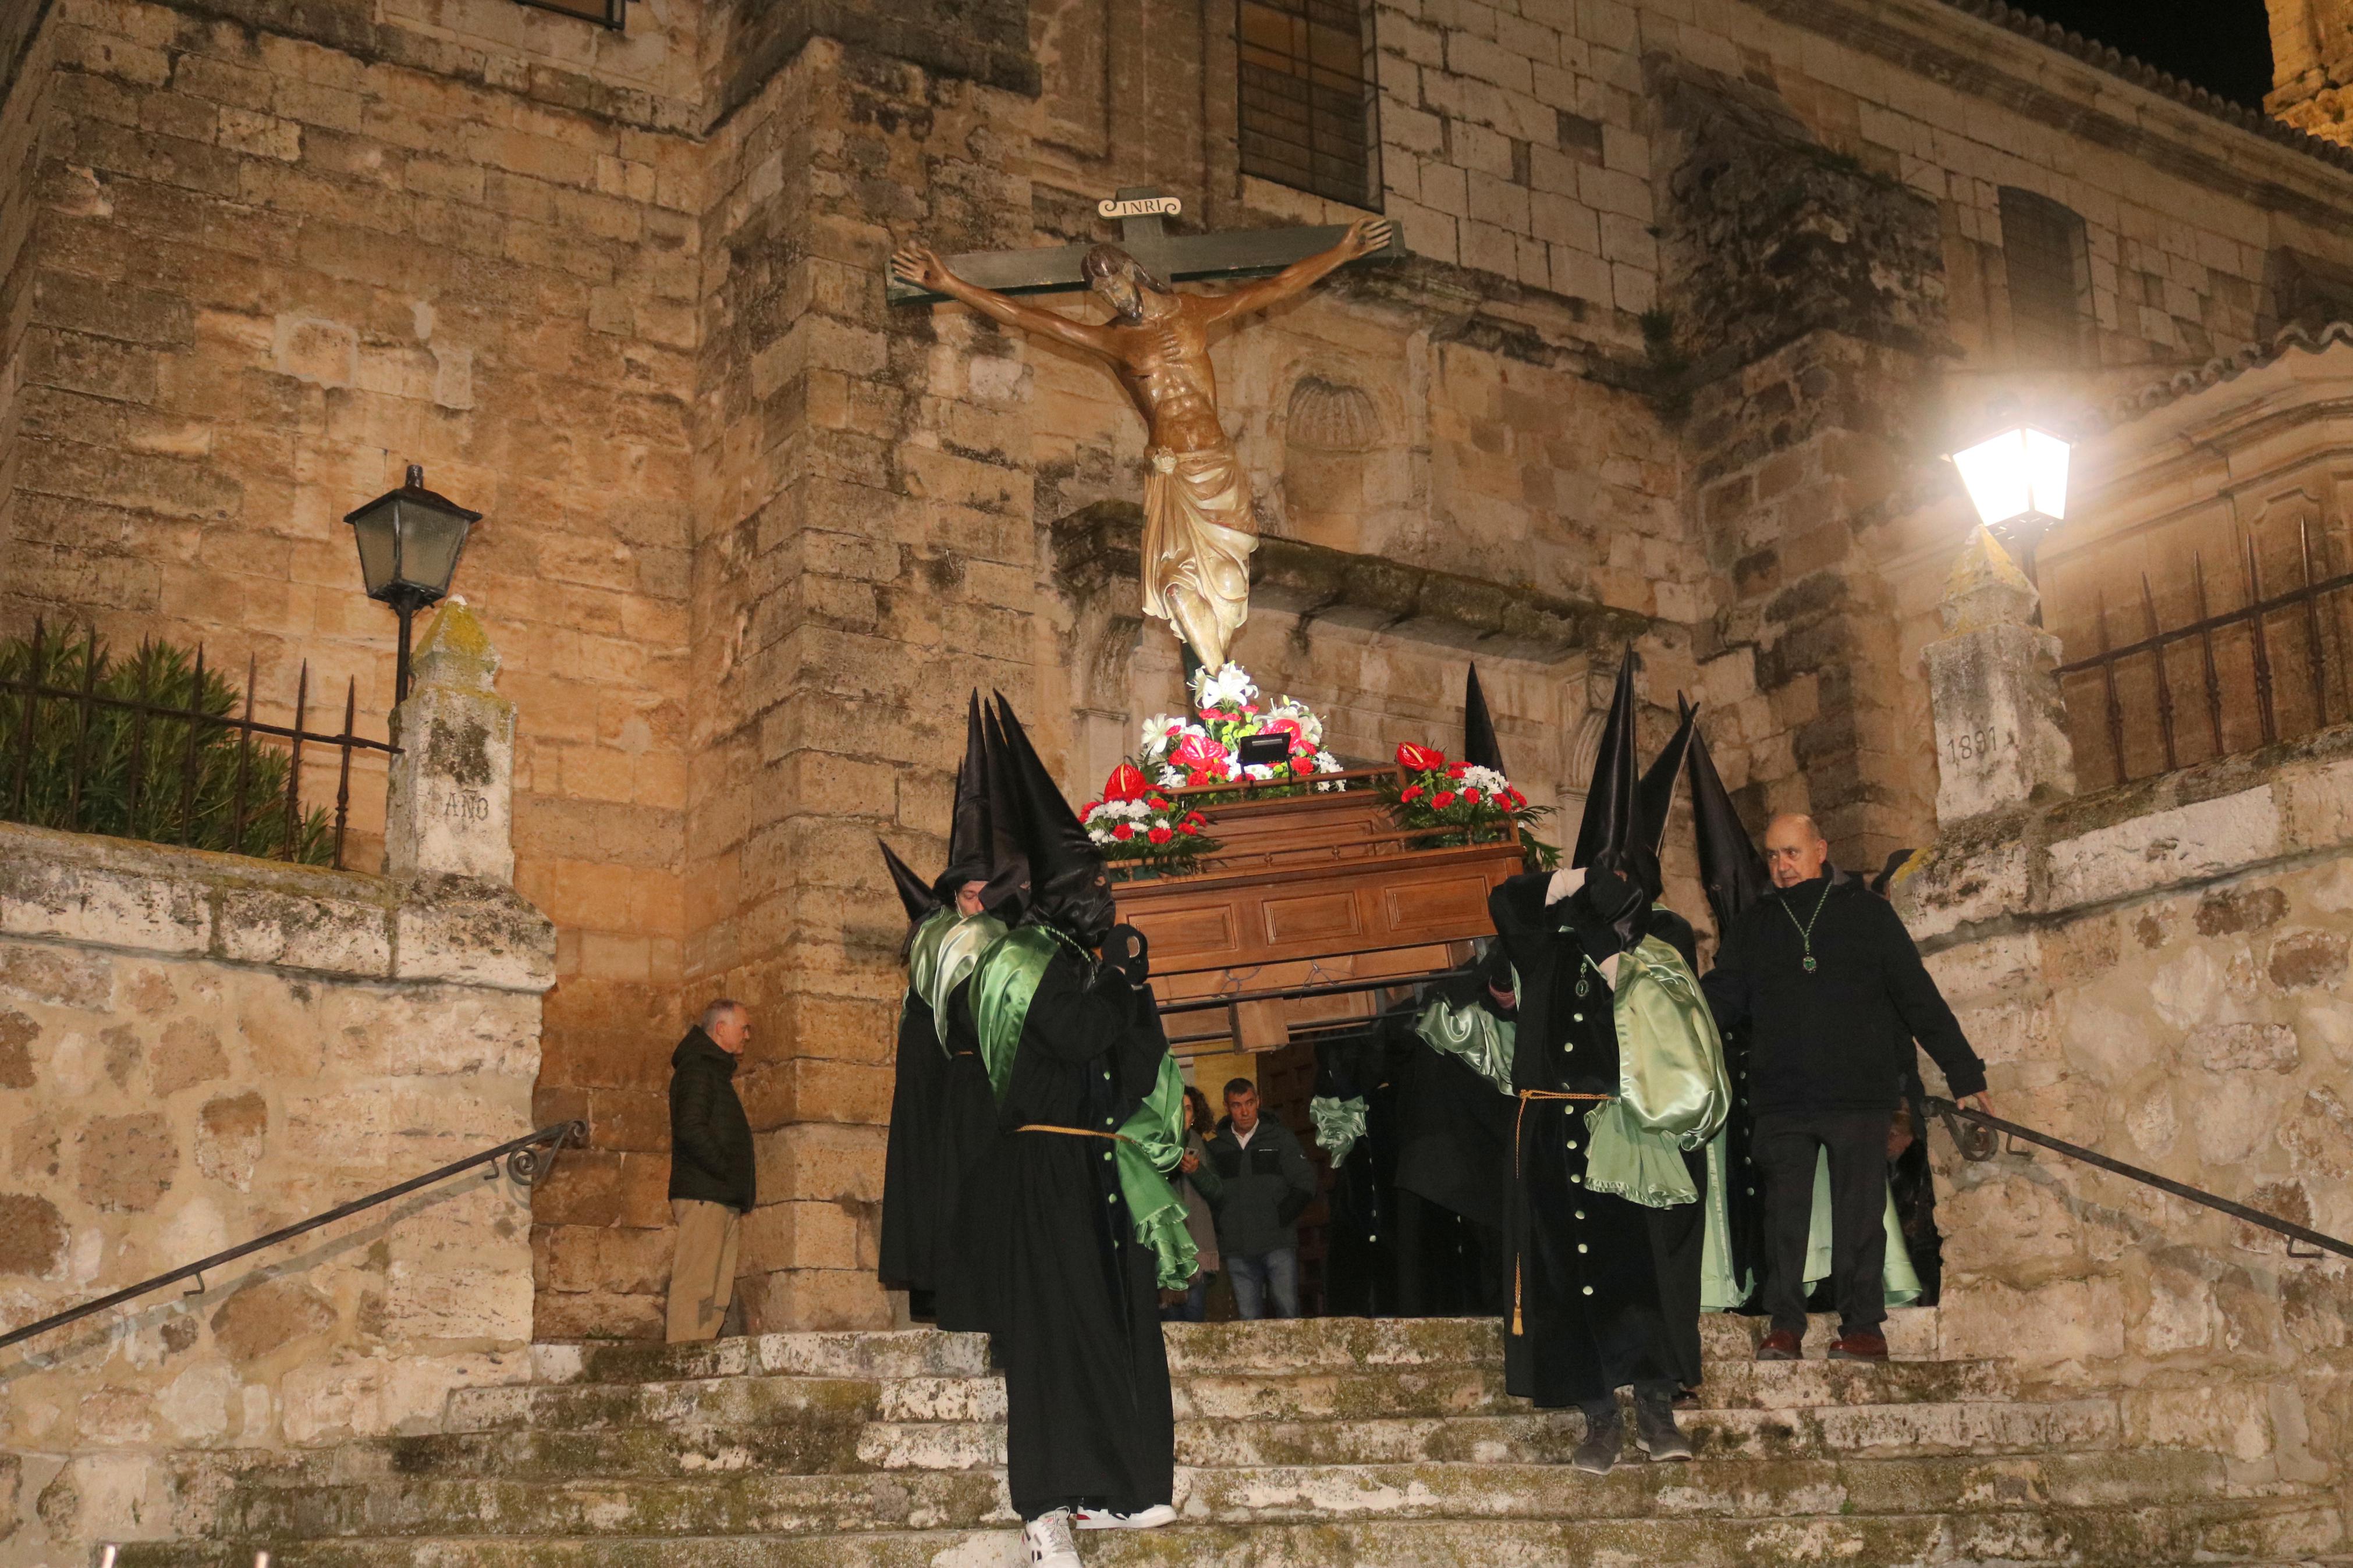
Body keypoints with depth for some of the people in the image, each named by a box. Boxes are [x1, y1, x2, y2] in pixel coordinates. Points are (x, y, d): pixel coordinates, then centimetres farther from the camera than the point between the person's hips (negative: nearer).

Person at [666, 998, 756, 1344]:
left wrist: (742, 1187, 13)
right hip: (703, 1195, -10)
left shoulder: (716, 1071, 25)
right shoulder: (697, 1069, -6)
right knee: (696, 1285, -12)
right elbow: (690, 1130, -19)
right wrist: (727, 1170, -14)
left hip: (724, 1199, 10)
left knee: (719, 1293, 7)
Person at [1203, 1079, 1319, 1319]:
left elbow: (1305, 1184, 4)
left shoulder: (1281, 1138, 9)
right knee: (1248, 1320, 1)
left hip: (1278, 1245, -2)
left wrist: (1280, 1218, -5)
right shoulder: (1216, 1147, 13)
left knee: (1288, 1311, -10)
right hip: (1237, 1250, 2)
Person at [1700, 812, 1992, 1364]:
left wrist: (1964, 1073, 4)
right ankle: (1785, 1328, 5)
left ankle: (1863, 1328, 7)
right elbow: (1720, 1002, 11)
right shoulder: (1754, 926, 15)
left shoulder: (1867, 913, 7)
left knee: (1859, 1214, 0)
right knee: (1785, 1213, 0)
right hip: (1781, 1100, 2)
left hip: (1859, 1095, -2)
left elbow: (1920, 998, 7)